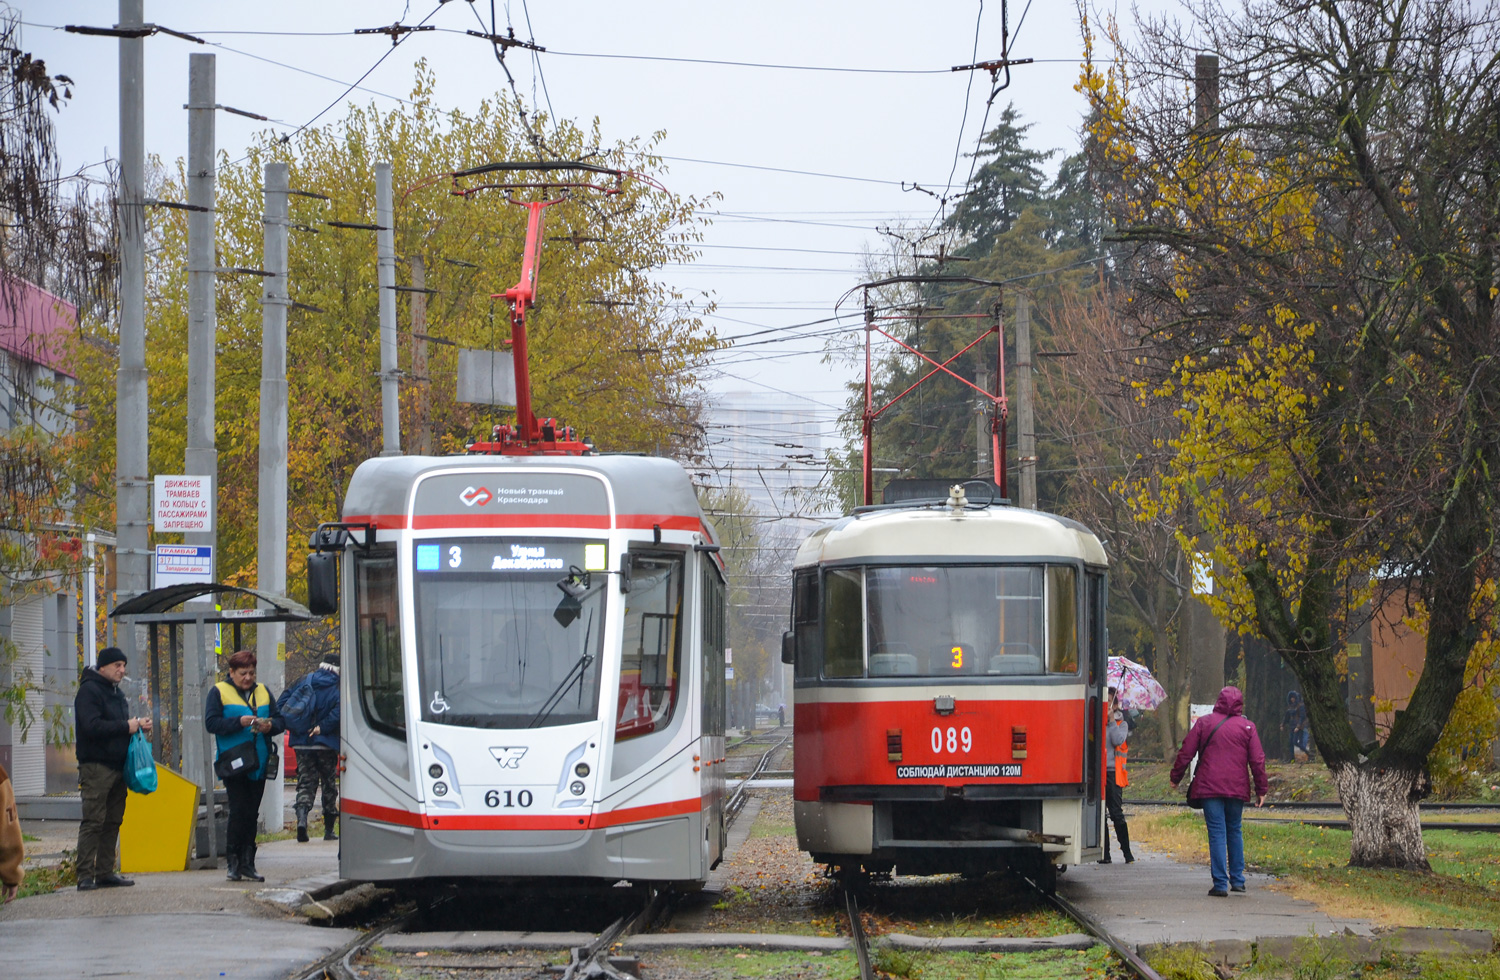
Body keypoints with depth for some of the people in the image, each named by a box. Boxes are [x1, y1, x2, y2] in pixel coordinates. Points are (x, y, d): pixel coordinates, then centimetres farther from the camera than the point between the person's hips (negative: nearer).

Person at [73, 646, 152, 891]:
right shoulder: (89, 690, -9)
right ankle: (85, 876, -11)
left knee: (112, 822, 10)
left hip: (117, 766, 9)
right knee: (93, 822, -10)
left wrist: (138, 725, 6)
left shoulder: (116, 692, 21)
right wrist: (126, 726, -17)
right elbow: (92, 726, -20)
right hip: (95, 767, -9)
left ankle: (105, 872, 14)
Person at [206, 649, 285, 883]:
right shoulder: (219, 692, 3)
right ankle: (233, 863, -3)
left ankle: (247, 863, 11)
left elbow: (280, 721, 16)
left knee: (251, 814, 6)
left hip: (258, 764, 5)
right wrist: (239, 722, -18)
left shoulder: (262, 692, 16)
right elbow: (211, 723, -7)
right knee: (239, 811, -11)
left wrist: (270, 725, -7)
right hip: (234, 764, -5)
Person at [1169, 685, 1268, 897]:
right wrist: (1261, 790, 9)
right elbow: (1257, 760, 3)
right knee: (1234, 831, 17)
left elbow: (1186, 753, 2)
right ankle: (1237, 880, 18)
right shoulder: (1247, 726, 3)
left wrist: (1176, 777, 15)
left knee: (1217, 834, -3)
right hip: (1237, 789, 2)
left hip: (1210, 788, -2)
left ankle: (1220, 883, -8)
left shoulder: (1204, 723, 1)